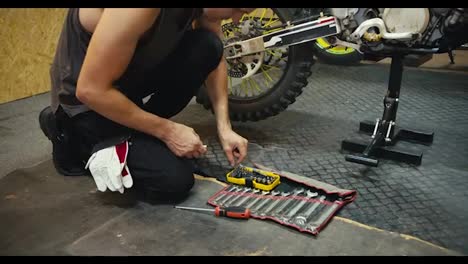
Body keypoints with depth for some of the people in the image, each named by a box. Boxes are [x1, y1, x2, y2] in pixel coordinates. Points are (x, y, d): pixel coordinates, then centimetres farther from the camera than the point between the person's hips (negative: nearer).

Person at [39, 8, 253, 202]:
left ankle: (138, 126, 2)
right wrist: (167, 130, -20)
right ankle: (73, 137, 4)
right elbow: (91, 90, -30)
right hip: (87, 102, -7)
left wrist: (224, 127, -4)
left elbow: (215, 57, 4)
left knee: (208, 48, -14)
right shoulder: (141, 11, -36)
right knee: (175, 179, -15)